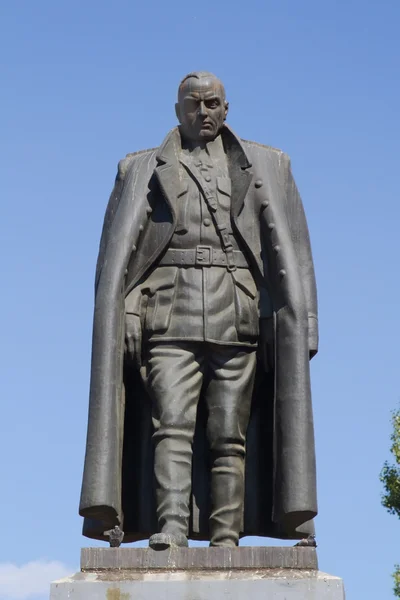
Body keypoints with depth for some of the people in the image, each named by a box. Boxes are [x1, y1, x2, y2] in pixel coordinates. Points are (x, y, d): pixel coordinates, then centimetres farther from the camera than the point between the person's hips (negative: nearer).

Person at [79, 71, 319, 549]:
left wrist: (300, 325, -1)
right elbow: (116, 254, 9)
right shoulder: (142, 170, 17)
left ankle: (226, 538, -7)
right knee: (171, 423, -15)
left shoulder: (266, 166, 18)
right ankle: (171, 529, -24)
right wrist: (120, 322, -5)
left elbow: (291, 253, 10)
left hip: (238, 316, 1)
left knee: (230, 434, -5)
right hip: (170, 313, 0)